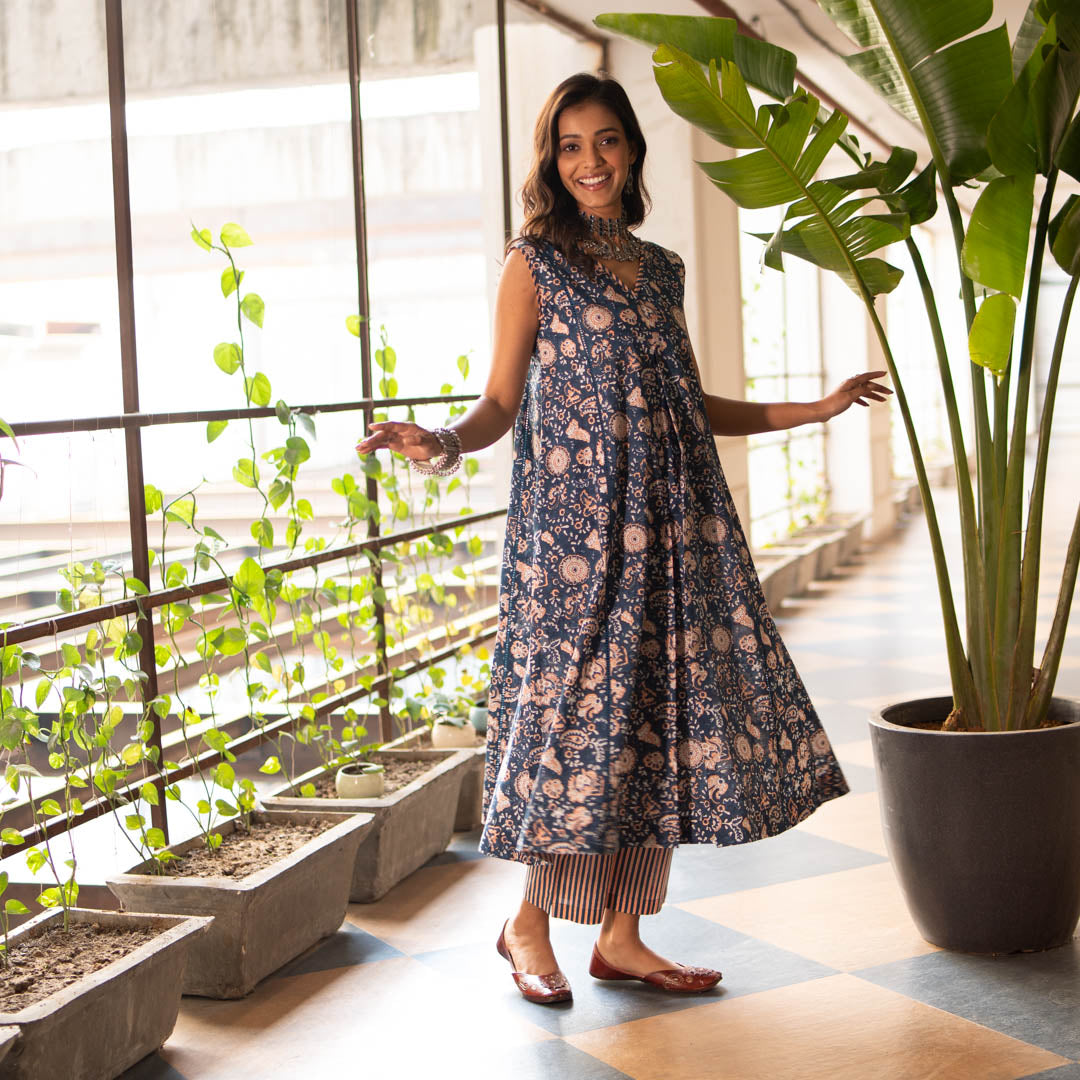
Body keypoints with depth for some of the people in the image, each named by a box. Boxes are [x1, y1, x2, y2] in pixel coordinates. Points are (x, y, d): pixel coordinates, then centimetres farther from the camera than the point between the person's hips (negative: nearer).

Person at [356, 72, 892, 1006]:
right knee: (582, 714, -5)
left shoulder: (659, 270, 16)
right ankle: (529, 925, 12)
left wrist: (816, 410, 24)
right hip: (576, 520, -6)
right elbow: (502, 401, -5)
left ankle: (622, 934, 14)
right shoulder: (535, 262, 0)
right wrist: (446, 444, -26)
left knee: (663, 718, 4)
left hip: (672, 527, 6)